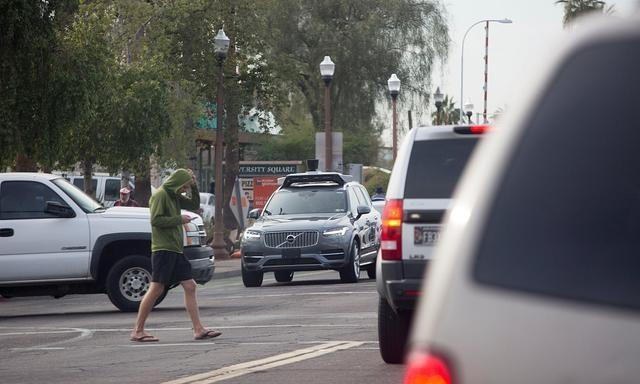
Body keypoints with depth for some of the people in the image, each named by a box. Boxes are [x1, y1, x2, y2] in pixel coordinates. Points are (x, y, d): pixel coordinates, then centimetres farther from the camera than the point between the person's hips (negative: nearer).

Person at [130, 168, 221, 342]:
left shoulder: (175, 196, 18)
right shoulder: (160, 195, -9)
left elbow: (195, 205, 26)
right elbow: (156, 220, -18)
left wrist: (194, 185, 12)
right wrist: (179, 219, -13)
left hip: (176, 250, 9)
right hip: (163, 249, -9)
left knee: (190, 287, 4)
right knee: (156, 289, -8)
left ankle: (198, 329, 3)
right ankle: (138, 331, -3)